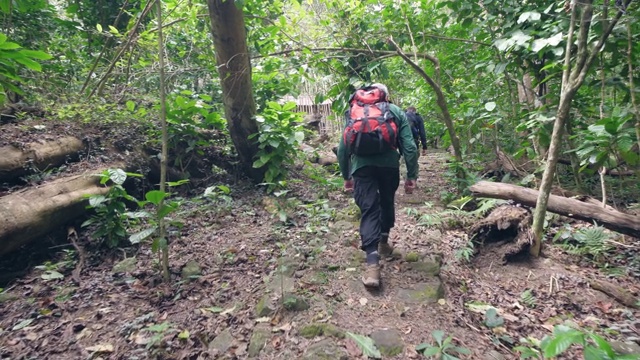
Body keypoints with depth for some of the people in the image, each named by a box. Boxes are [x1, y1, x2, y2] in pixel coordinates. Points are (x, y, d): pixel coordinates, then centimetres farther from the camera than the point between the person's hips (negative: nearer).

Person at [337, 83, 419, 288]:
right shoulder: (397, 112, 16)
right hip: (389, 164, 1)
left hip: (362, 165, 0)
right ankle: (383, 242, 38)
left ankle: (372, 263, -11)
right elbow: (409, 146, 6)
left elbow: (342, 148, 15)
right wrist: (412, 175, 10)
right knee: (387, 203, 21)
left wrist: (346, 176, 21)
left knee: (368, 210, -1)